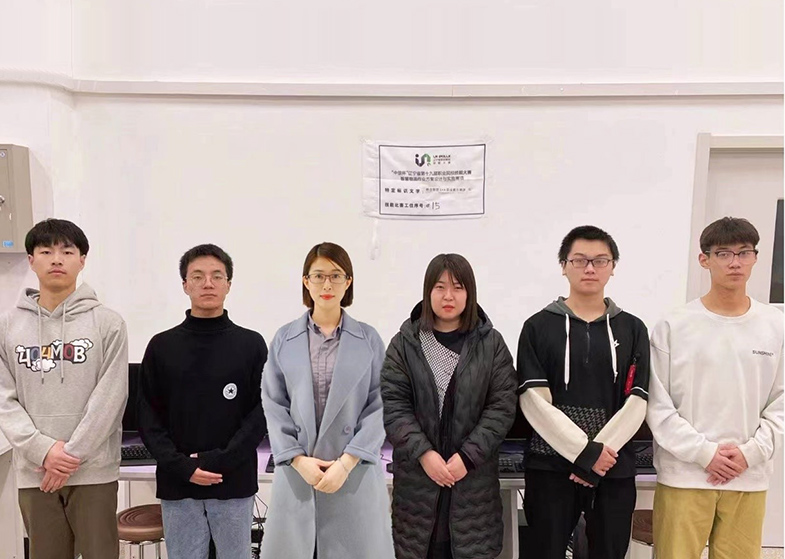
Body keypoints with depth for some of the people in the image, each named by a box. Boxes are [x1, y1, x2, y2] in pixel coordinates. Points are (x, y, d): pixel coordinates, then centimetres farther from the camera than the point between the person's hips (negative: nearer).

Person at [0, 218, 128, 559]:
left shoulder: (108, 323, -3)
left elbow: (109, 398, -8)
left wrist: (72, 455, -12)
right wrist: (43, 449, -12)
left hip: (94, 470, -2)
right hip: (33, 471, 2)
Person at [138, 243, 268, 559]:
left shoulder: (251, 344, 1)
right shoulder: (162, 346, 4)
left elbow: (261, 413, -3)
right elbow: (149, 418, 1)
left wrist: (221, 461, -14)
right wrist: (182, 466, -11)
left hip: (234, 483, -1)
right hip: (177, 484, 1)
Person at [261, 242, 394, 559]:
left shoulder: (369, 339, 1)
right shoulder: (284, 339, 4)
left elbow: (380, 406, -2)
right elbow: (273, 405, 3)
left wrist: (347, 462, -10)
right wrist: (298, 460, -7)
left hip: (356, 471, -1)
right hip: (296, 470, 1)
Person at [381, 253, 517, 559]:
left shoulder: (491, 343, 2)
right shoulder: (404, 343, 2)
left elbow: (502, 407, -2)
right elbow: (392, 405, -3)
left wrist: (467, 457, -12)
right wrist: (424, 454, -14)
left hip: (473, 475, 0)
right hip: (417, 473, 0)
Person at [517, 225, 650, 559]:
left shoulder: (632, 329, 8)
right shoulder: (539, 327, 1)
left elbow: (635, 405, 1)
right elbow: (535, 403, -8)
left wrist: (598, 453, -11)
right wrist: (587, 452, -14)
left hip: (615, 469, 2)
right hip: (551, 467, -2)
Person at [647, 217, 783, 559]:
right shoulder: (673, 327, -4)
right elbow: (657, 405, -5)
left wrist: (750, 453, -7)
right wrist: (704, 453, -11)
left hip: (750, 479, 2)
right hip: (684, 476, -2)